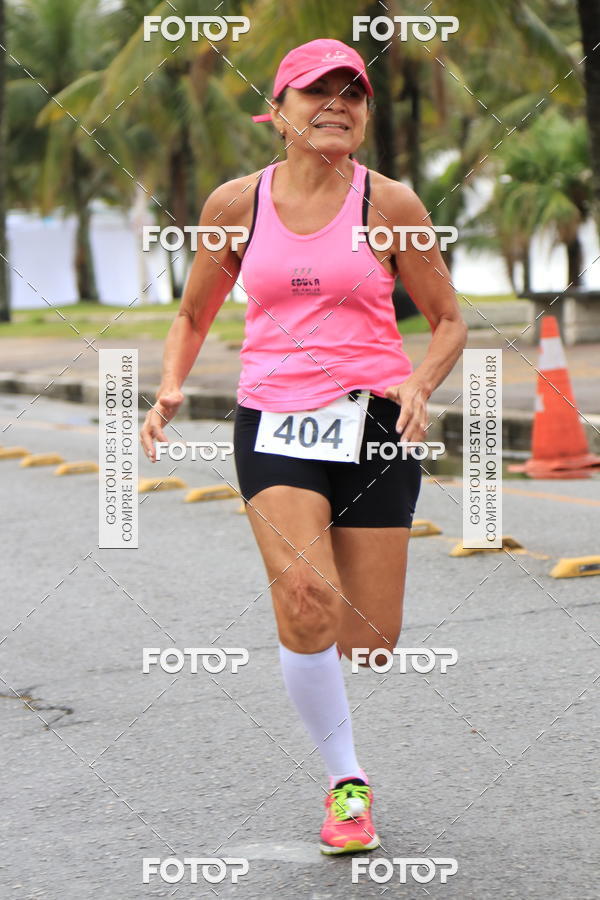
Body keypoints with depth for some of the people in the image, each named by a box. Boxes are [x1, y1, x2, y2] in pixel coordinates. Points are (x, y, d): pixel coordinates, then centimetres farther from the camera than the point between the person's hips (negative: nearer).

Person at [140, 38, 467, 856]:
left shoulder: (390, 206, -1)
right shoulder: (236, 204, 3)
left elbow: (448, 321, 7)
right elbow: (194, 316, 16)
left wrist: (419, 387, -13)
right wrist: (171, 388, -2)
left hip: (373, 424, 0)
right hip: (273, 424, 0)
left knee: (369, 642, -1)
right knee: (306, 599, -23)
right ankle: (345, 782, -4)